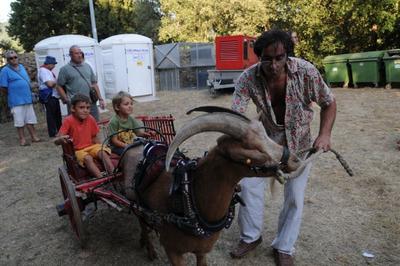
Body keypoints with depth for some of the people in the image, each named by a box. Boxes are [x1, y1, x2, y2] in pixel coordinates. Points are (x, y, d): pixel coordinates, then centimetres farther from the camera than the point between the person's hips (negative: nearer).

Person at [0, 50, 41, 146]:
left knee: (30, 119, 11)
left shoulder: (22, 67, 11)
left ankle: (34, 137, 20)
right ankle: (22, 139, 11)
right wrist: (13, 94, 1)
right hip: (16, 101, -6)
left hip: (28, 99, 6)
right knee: (20, 122, 2)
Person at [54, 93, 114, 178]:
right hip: (77, 151, -3)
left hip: (91, 146, 4)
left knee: (104, 153, -25)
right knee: (88, 158, -33)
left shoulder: (90, 119, -2)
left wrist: (101, 147, -8)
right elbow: (56, 141, -19)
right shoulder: (68, 121, -15)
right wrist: (61, 139, -43)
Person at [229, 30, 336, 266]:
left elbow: (329, 103, -11)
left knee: (295, 197, 2)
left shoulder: (305, 71, -25)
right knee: (249, 184, 0)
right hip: (267, 138, 1)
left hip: (299, 141, -1)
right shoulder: (248, 78, -23)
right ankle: (251, 237, 24)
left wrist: (325, 134, -26)